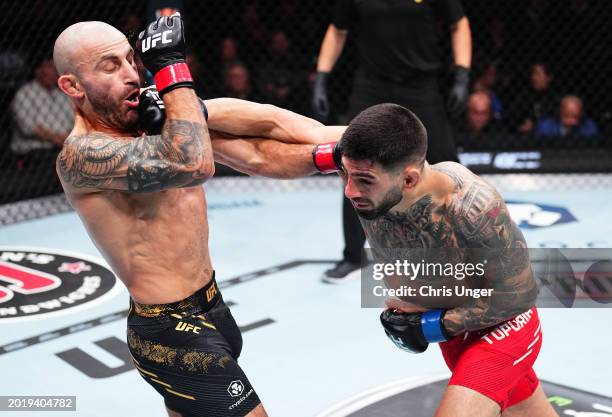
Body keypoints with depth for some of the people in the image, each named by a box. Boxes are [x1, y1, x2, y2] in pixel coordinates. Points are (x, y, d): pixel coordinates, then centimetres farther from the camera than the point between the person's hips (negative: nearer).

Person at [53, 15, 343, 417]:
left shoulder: (159, 118, 2)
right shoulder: (80, 154, -21)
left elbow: (254, 155, 1)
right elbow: (194, 164, -37)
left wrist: (330, 155, -11)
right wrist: (171, 65, -29)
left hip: (210, 306, 8)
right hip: (171, 333, -8)